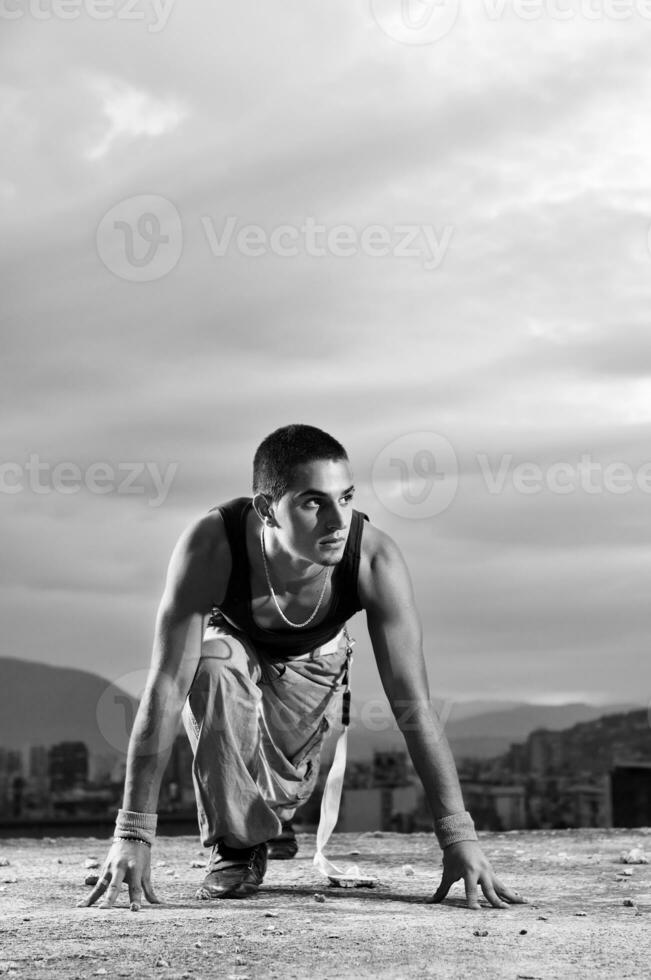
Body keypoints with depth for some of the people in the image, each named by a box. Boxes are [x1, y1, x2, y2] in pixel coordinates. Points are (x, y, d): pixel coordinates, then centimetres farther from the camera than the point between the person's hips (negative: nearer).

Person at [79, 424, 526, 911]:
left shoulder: (376, 558, -37)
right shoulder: (210, 547, -42)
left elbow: (413, 704, -33)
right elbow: (166, 688, -41)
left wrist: (459, 837, -37)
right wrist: (133, 833, -44)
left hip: (313, 659, 2)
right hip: (230, 640, -2)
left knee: (283, 794, -2)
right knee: (214, 670, -35)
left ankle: (256, 825, 40)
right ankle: (234, 844, -10)